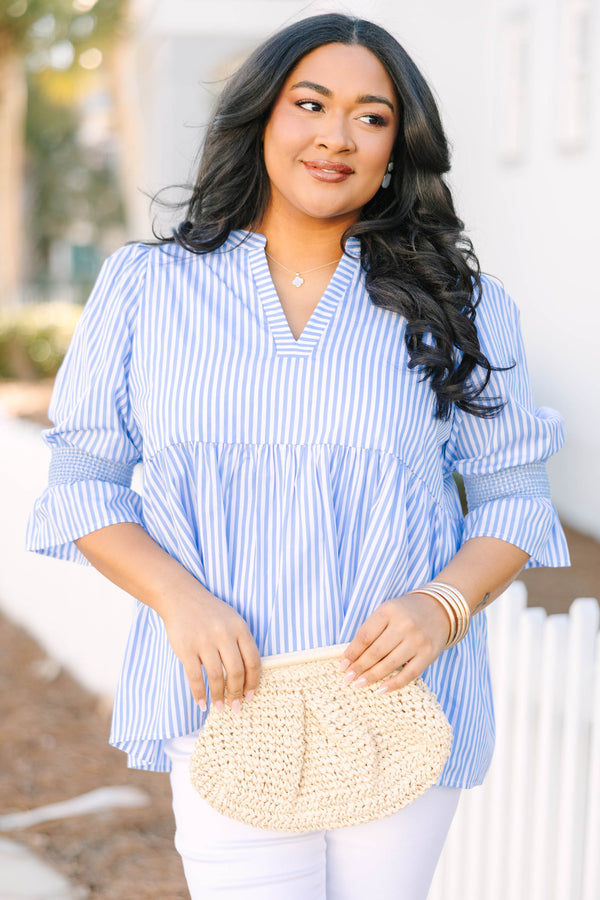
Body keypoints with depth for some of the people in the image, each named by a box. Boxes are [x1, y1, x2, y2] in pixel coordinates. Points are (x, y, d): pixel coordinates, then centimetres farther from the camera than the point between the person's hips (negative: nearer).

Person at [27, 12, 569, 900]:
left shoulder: (454, 303, 6)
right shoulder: (146, 285, 5)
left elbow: (513, 497, 7)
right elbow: (83, 480, 5)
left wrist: (444, 603, -12)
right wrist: (178, 598, -12)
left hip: (400, 704, 1)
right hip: (226, 701, -1)